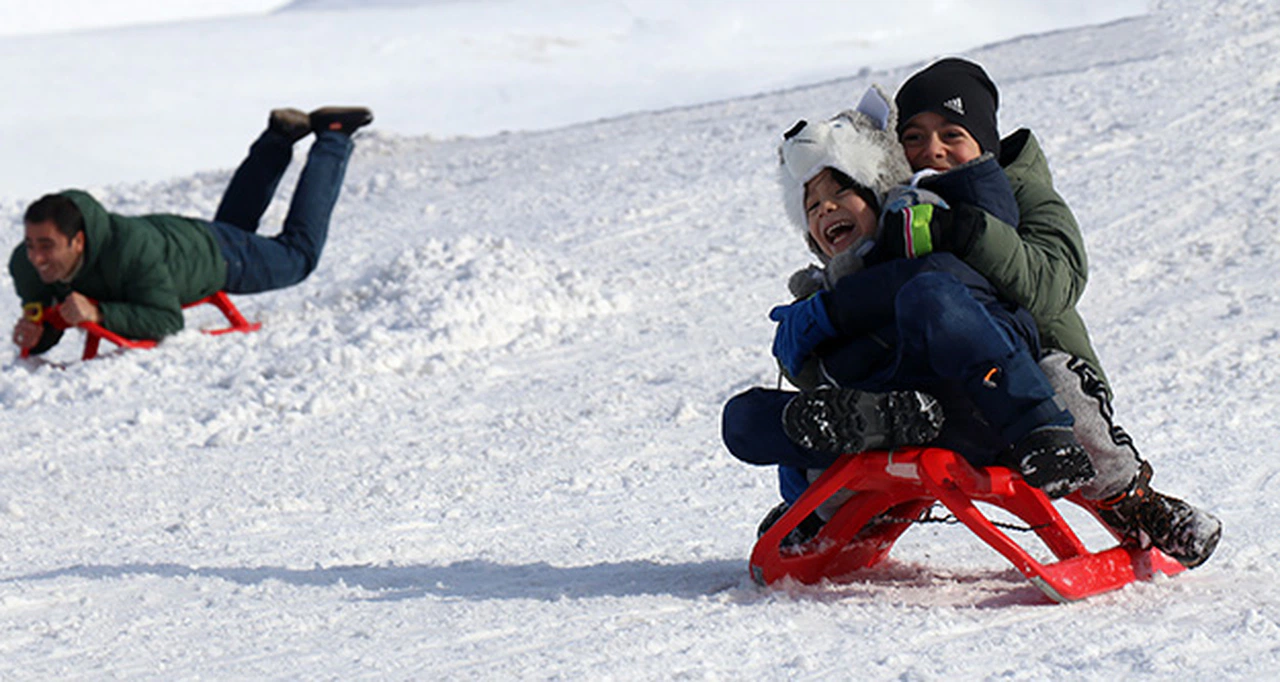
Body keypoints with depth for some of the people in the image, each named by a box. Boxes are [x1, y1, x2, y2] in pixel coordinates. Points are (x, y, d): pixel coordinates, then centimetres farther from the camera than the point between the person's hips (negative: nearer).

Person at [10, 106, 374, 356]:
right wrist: (34, 332, -41)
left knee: (299, 253, 22)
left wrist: (98, 312, -54)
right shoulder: (26, 264, -31)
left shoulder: (132, 250, -48)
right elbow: (47, 335, -17)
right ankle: (279, 139, 47)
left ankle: (333, 140, 36)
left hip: (209, 253, -5)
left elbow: (168, 321, -42)